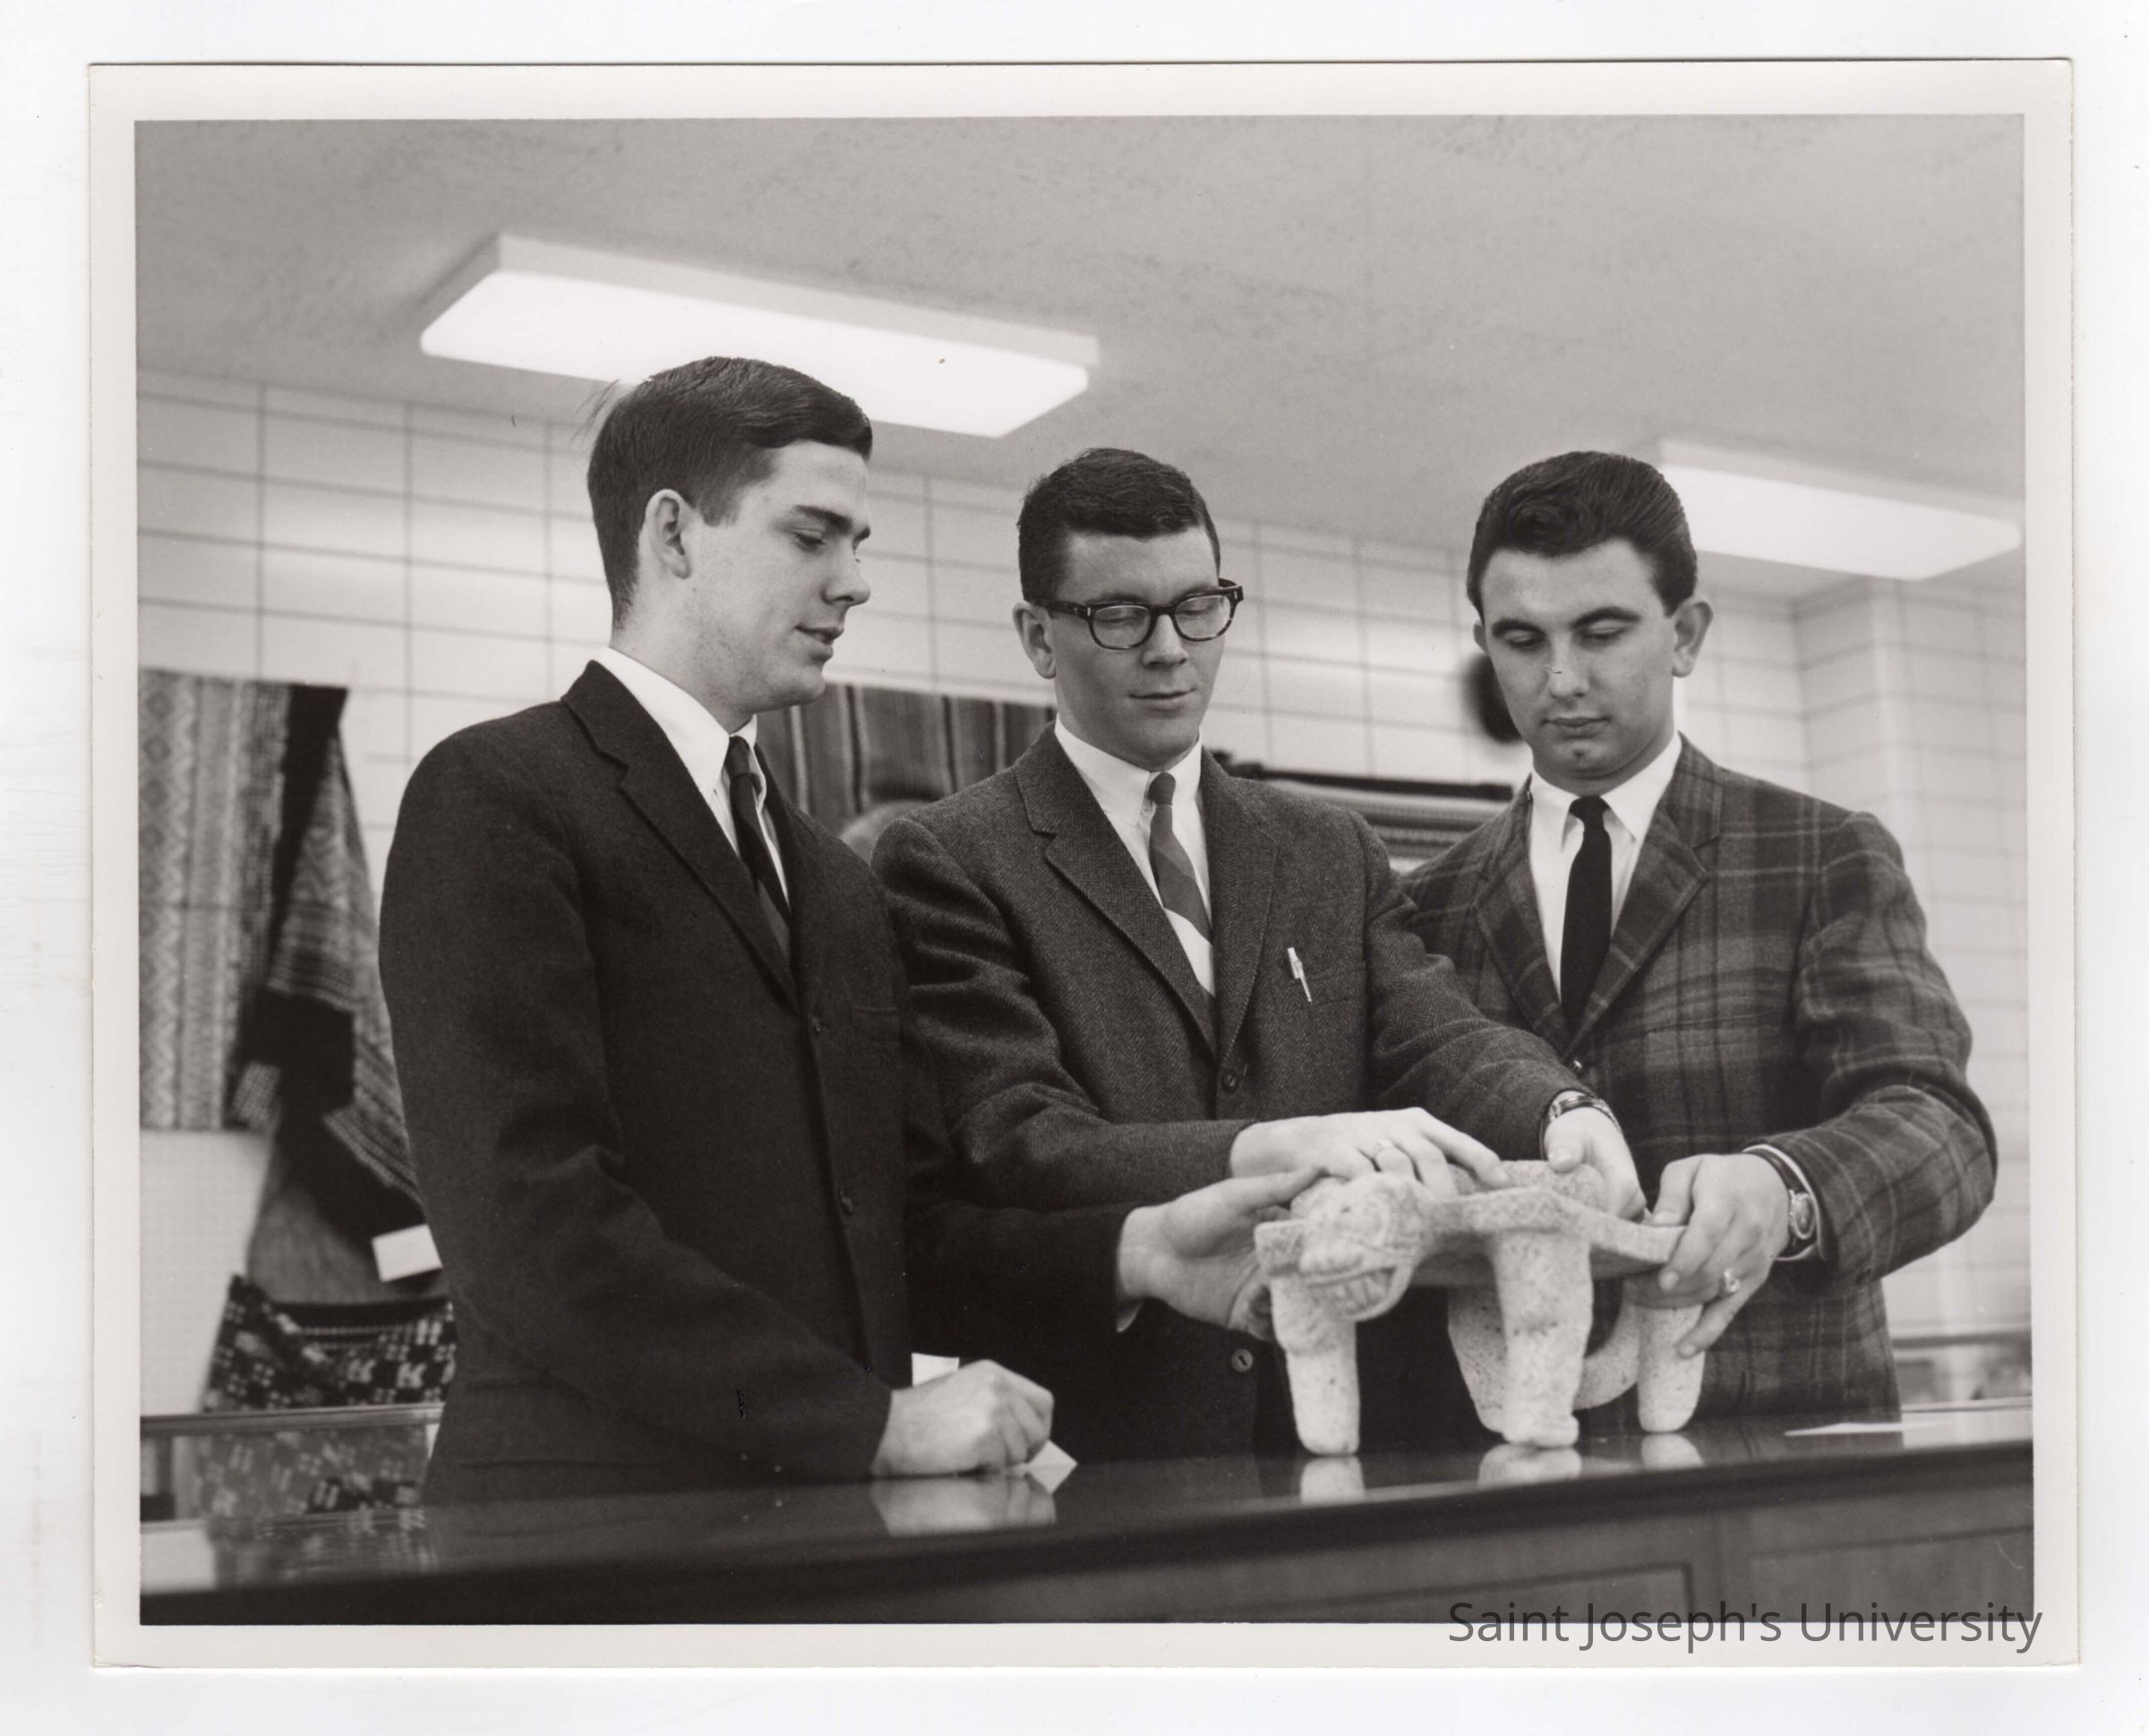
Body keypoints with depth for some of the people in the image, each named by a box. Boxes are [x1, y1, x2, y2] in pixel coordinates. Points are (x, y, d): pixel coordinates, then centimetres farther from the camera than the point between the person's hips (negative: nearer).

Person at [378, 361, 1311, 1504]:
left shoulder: (837, 885, 18)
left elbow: (897, 1228, 12)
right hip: (598, 1522, -6)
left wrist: (1132, 1252, -5)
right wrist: (876, 1420, -17)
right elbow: (530, 1225, -16)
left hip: (830, 1527, 6)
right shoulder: (495, 797, -6)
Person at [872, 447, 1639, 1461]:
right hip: (1110, 1433, -4)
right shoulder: (948, 862, 2)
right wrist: (1270, 1151, -24)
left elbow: (1436, 1033, 4)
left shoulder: (1333, 853, 19)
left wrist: (1561, 1112, -18)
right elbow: (1013, 1146, -10)